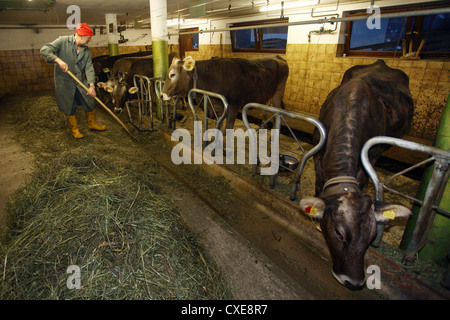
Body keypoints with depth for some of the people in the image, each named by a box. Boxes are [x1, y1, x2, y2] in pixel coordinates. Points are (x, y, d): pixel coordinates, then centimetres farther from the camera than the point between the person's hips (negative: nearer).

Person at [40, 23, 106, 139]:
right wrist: (58, 60, -31)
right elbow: (44, 50, -14)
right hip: (64, 83, -4)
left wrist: (91, 85, -18)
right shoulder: (63, 41, -10)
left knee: (90, 103, 8)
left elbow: (89, 68, -6)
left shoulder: (86, 50, 3)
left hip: (81, 81, 4)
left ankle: (92, 124, 30)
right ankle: (74, 130, 21)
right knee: (69, 108, 6)